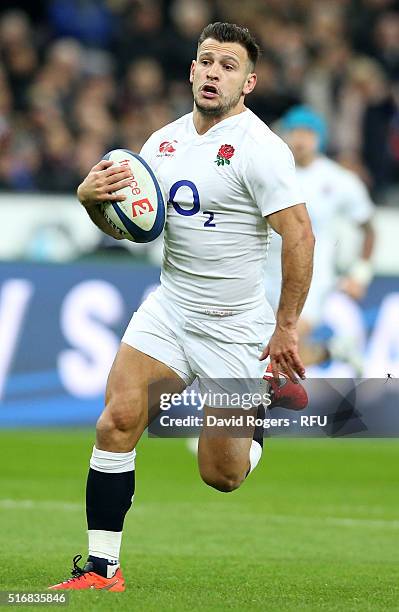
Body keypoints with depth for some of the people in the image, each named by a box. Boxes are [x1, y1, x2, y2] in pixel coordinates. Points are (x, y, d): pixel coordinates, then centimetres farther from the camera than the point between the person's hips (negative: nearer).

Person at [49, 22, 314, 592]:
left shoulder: (260, 149, -16)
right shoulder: (164, 141, 6)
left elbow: (300, 235, -19)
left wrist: (286, 327, -19)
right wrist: (92, 197, -6)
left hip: (236, 327, -5)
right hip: (169, 308, 5)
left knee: (222, 476, 3)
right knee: (117, 421, -16)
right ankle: (102, 567, -9)